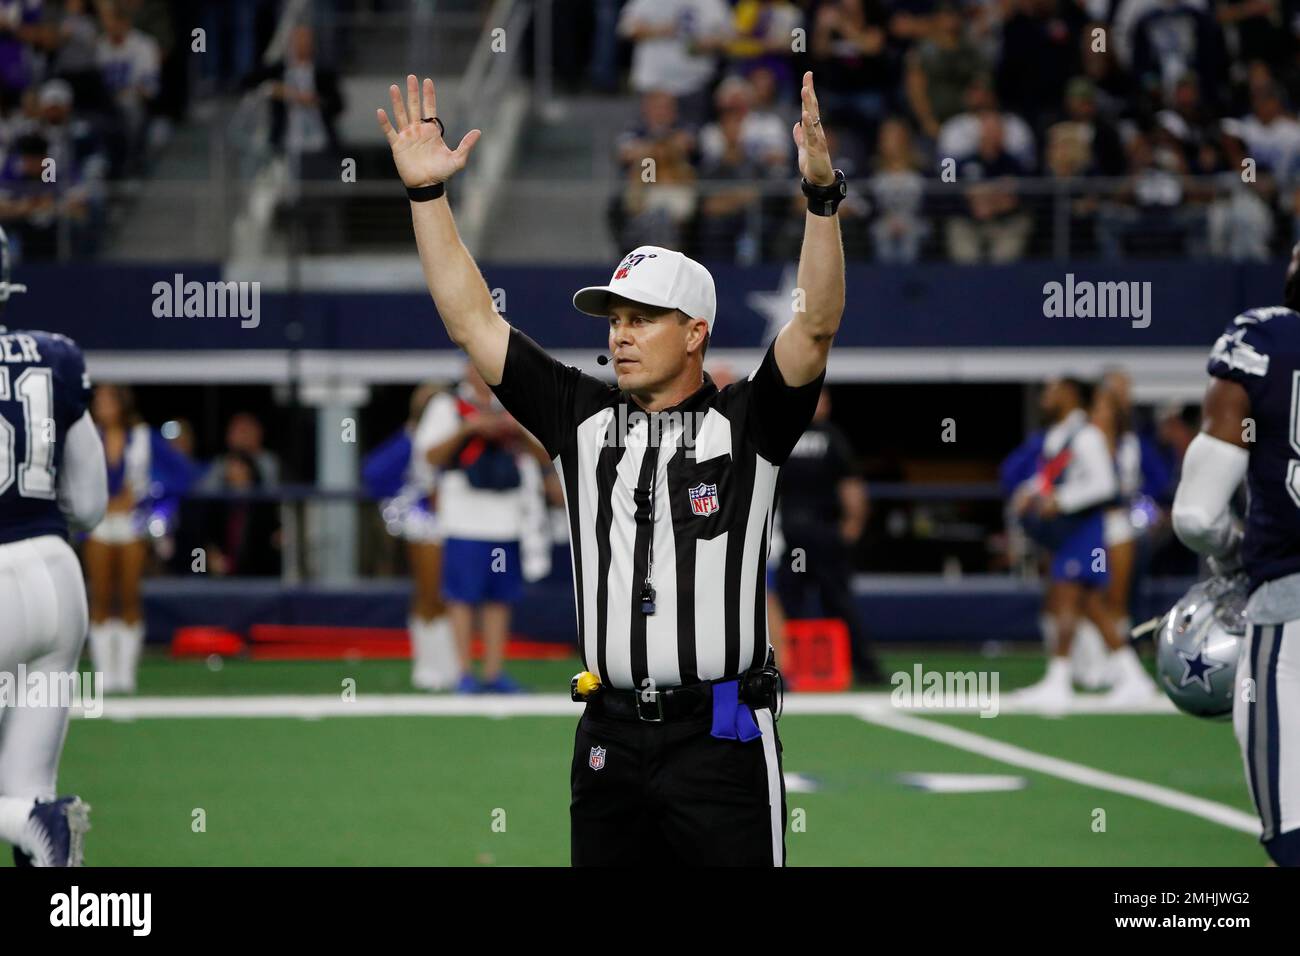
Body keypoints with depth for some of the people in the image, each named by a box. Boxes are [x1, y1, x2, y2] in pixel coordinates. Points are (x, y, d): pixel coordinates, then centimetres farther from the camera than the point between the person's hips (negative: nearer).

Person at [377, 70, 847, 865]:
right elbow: (472, 321, 9)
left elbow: (817, 323, -13)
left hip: (721, 739, -4)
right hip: (610, 737, 4)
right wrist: (428, 193, 2)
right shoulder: (582, 419, 10)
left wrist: (822, 194, -26)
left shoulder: (745, 426, 0)